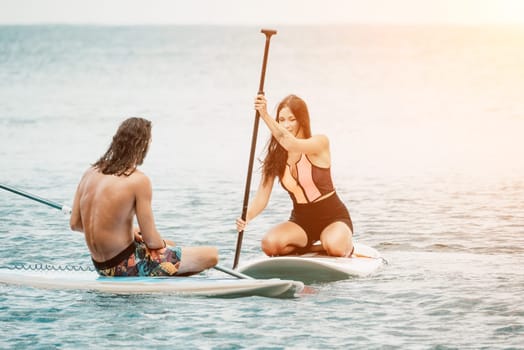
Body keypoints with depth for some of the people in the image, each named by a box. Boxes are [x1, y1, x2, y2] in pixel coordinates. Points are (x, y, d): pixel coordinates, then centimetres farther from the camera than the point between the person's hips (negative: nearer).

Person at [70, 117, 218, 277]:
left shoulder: (91, 172, 2)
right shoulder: (139, 181, -18)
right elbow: (150, 239, -16)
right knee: (212, 255, -4)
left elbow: (75, 224, 8)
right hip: (127, 267, -8)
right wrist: (162, 244, 8)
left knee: (171, 245, 33)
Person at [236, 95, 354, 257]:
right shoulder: (274, 157, -1)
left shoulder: (320, 142, -14)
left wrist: (265, 116, -47)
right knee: (270, 244, -28)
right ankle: (308, 249, 3)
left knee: (335, 247, -37)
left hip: (333, 218, -3)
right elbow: (261, 198, -8)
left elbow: (291, 144, -36)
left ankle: (347, 247, 2)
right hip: (301, 220, 3)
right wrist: (246, 217, -30)